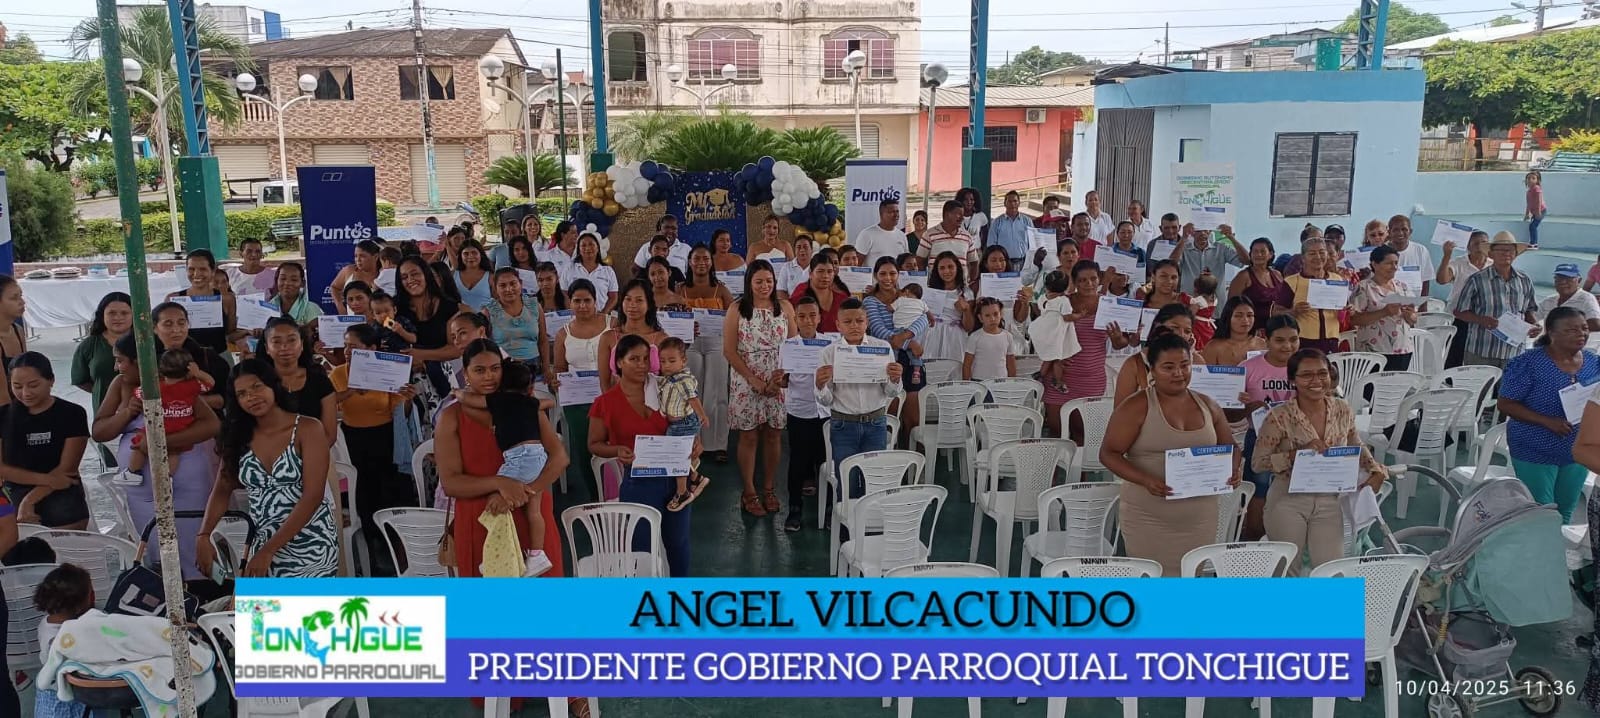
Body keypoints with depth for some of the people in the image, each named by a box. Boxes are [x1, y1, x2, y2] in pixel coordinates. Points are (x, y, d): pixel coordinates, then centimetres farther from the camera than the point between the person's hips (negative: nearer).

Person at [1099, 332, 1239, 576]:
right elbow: (1109, 453, -8)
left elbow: (1229, 449, 20)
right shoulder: (1136, 407, -5)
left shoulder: (1207, 405, 10)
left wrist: (1232, 471, -3)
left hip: (1200, 517, 5)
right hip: (1148, 517, -4)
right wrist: (1145, 480, -23)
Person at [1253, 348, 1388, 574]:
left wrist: (1376, 470, 0)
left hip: (1329, 502, 3)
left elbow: (1357, 447, 17)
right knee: (1287, 570, 8)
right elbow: (1257, 463, -12)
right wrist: (1298, 454, -22)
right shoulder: (1280, 417, -14)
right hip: (1288, 501, -3)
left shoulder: (1342, 410, -1)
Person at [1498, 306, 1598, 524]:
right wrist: (1547, 421, -25)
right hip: (1535, 452, -5)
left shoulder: (1594, 363, 1)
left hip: (1578, 451, 5)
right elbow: (1505, 404, -14)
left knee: (1565, 512, 18)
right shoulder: (1528, 363, -15)